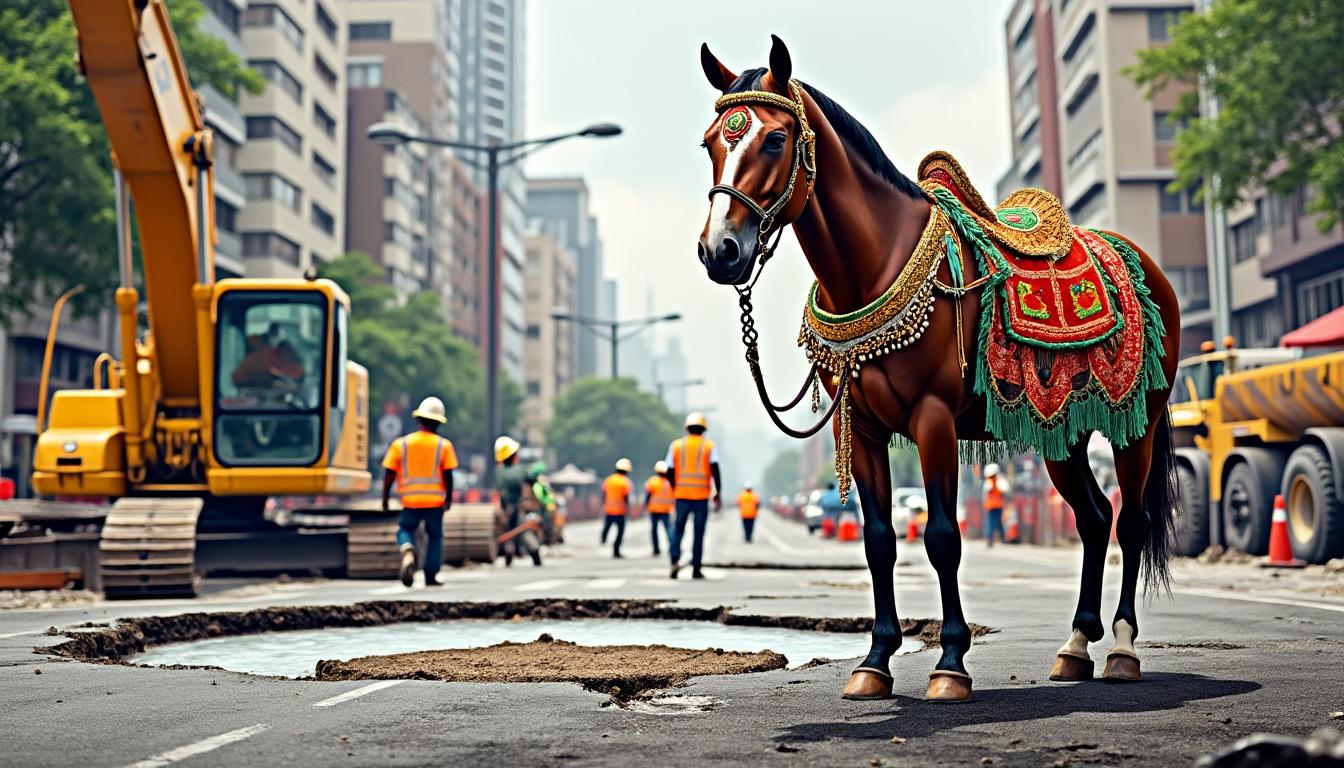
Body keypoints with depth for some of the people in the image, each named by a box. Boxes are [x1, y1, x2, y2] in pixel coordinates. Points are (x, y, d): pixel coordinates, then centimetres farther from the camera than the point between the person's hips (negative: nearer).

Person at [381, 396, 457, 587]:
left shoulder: (400, 444, 1)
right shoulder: (444, 445, -2)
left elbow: (389, 473, -1)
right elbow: (448, 474, -6)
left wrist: (385, 498, 7)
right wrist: (448, 498, 5)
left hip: (410, 500, 0)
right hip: (435, 500, 0)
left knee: (405, 529, 15)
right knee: (434, 535, 13)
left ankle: (408, 551, -18)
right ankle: (431, 576, 10)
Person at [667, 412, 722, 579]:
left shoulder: (676, 445, 7)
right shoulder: (709, 446, 3)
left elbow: (670, 472, 6)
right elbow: (715, 470, -7)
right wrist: (717, 493, -2)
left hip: (681, 495, 1)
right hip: (701, 496, -1)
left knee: (678, 529, 10)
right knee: (699, 532, 6)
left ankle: (675, 559, -11)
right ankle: (696, 569, 6)